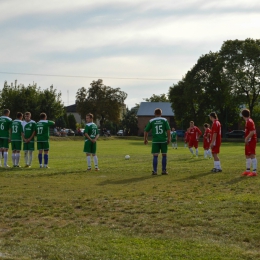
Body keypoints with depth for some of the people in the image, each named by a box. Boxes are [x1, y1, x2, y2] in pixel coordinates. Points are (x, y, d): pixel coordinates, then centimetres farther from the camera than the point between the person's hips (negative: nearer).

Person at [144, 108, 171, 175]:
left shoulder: (151, 121, 4)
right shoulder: (164, 120, 3)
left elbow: (146, 131, 5)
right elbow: (168, 130, -6)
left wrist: (145, 139, 16)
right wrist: (169, 139, 0)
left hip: (155, 141, 0)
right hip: (164, 140, 0)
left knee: (155, 156, 3)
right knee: (164, 155, 10)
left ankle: (154, 171, 0)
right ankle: (164, 170, 12)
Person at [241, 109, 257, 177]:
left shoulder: (250, 122, -15)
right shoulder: (247, 122, 15)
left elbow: (252, 132, -22)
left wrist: (247, 138, -19)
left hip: (251, 141, -11)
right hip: (248, 142, 11)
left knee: (252, 155, -10)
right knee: (247, 156, 15)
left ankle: (254, 172, -10)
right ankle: (248, 170, 23)